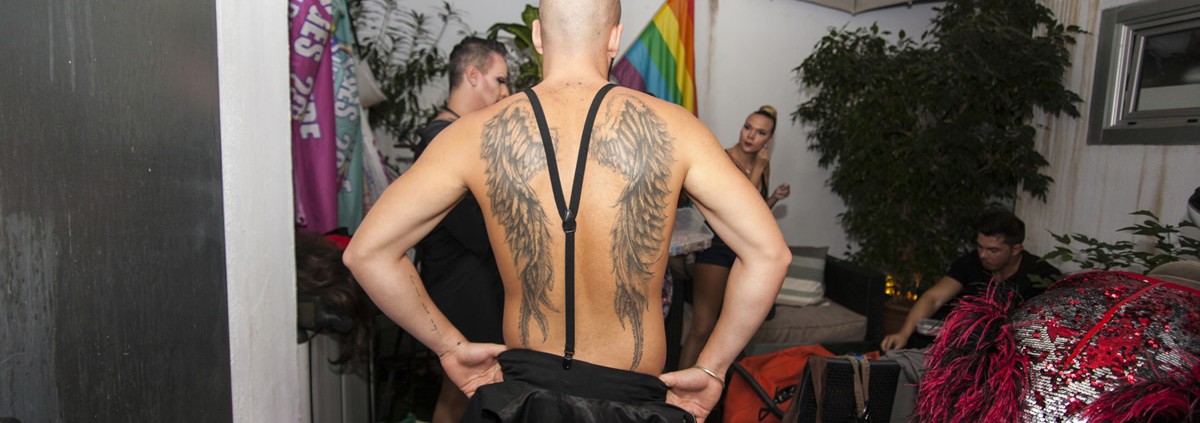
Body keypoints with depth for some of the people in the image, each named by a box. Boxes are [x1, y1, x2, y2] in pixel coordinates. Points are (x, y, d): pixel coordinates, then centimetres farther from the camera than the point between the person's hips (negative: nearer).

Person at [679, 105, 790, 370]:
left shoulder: (762, 164, 8)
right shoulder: (724, 159, -12)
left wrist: (775, 197, 1)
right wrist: (758, 169, -21)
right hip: (718, 246, -7)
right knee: (702, 328, -10)